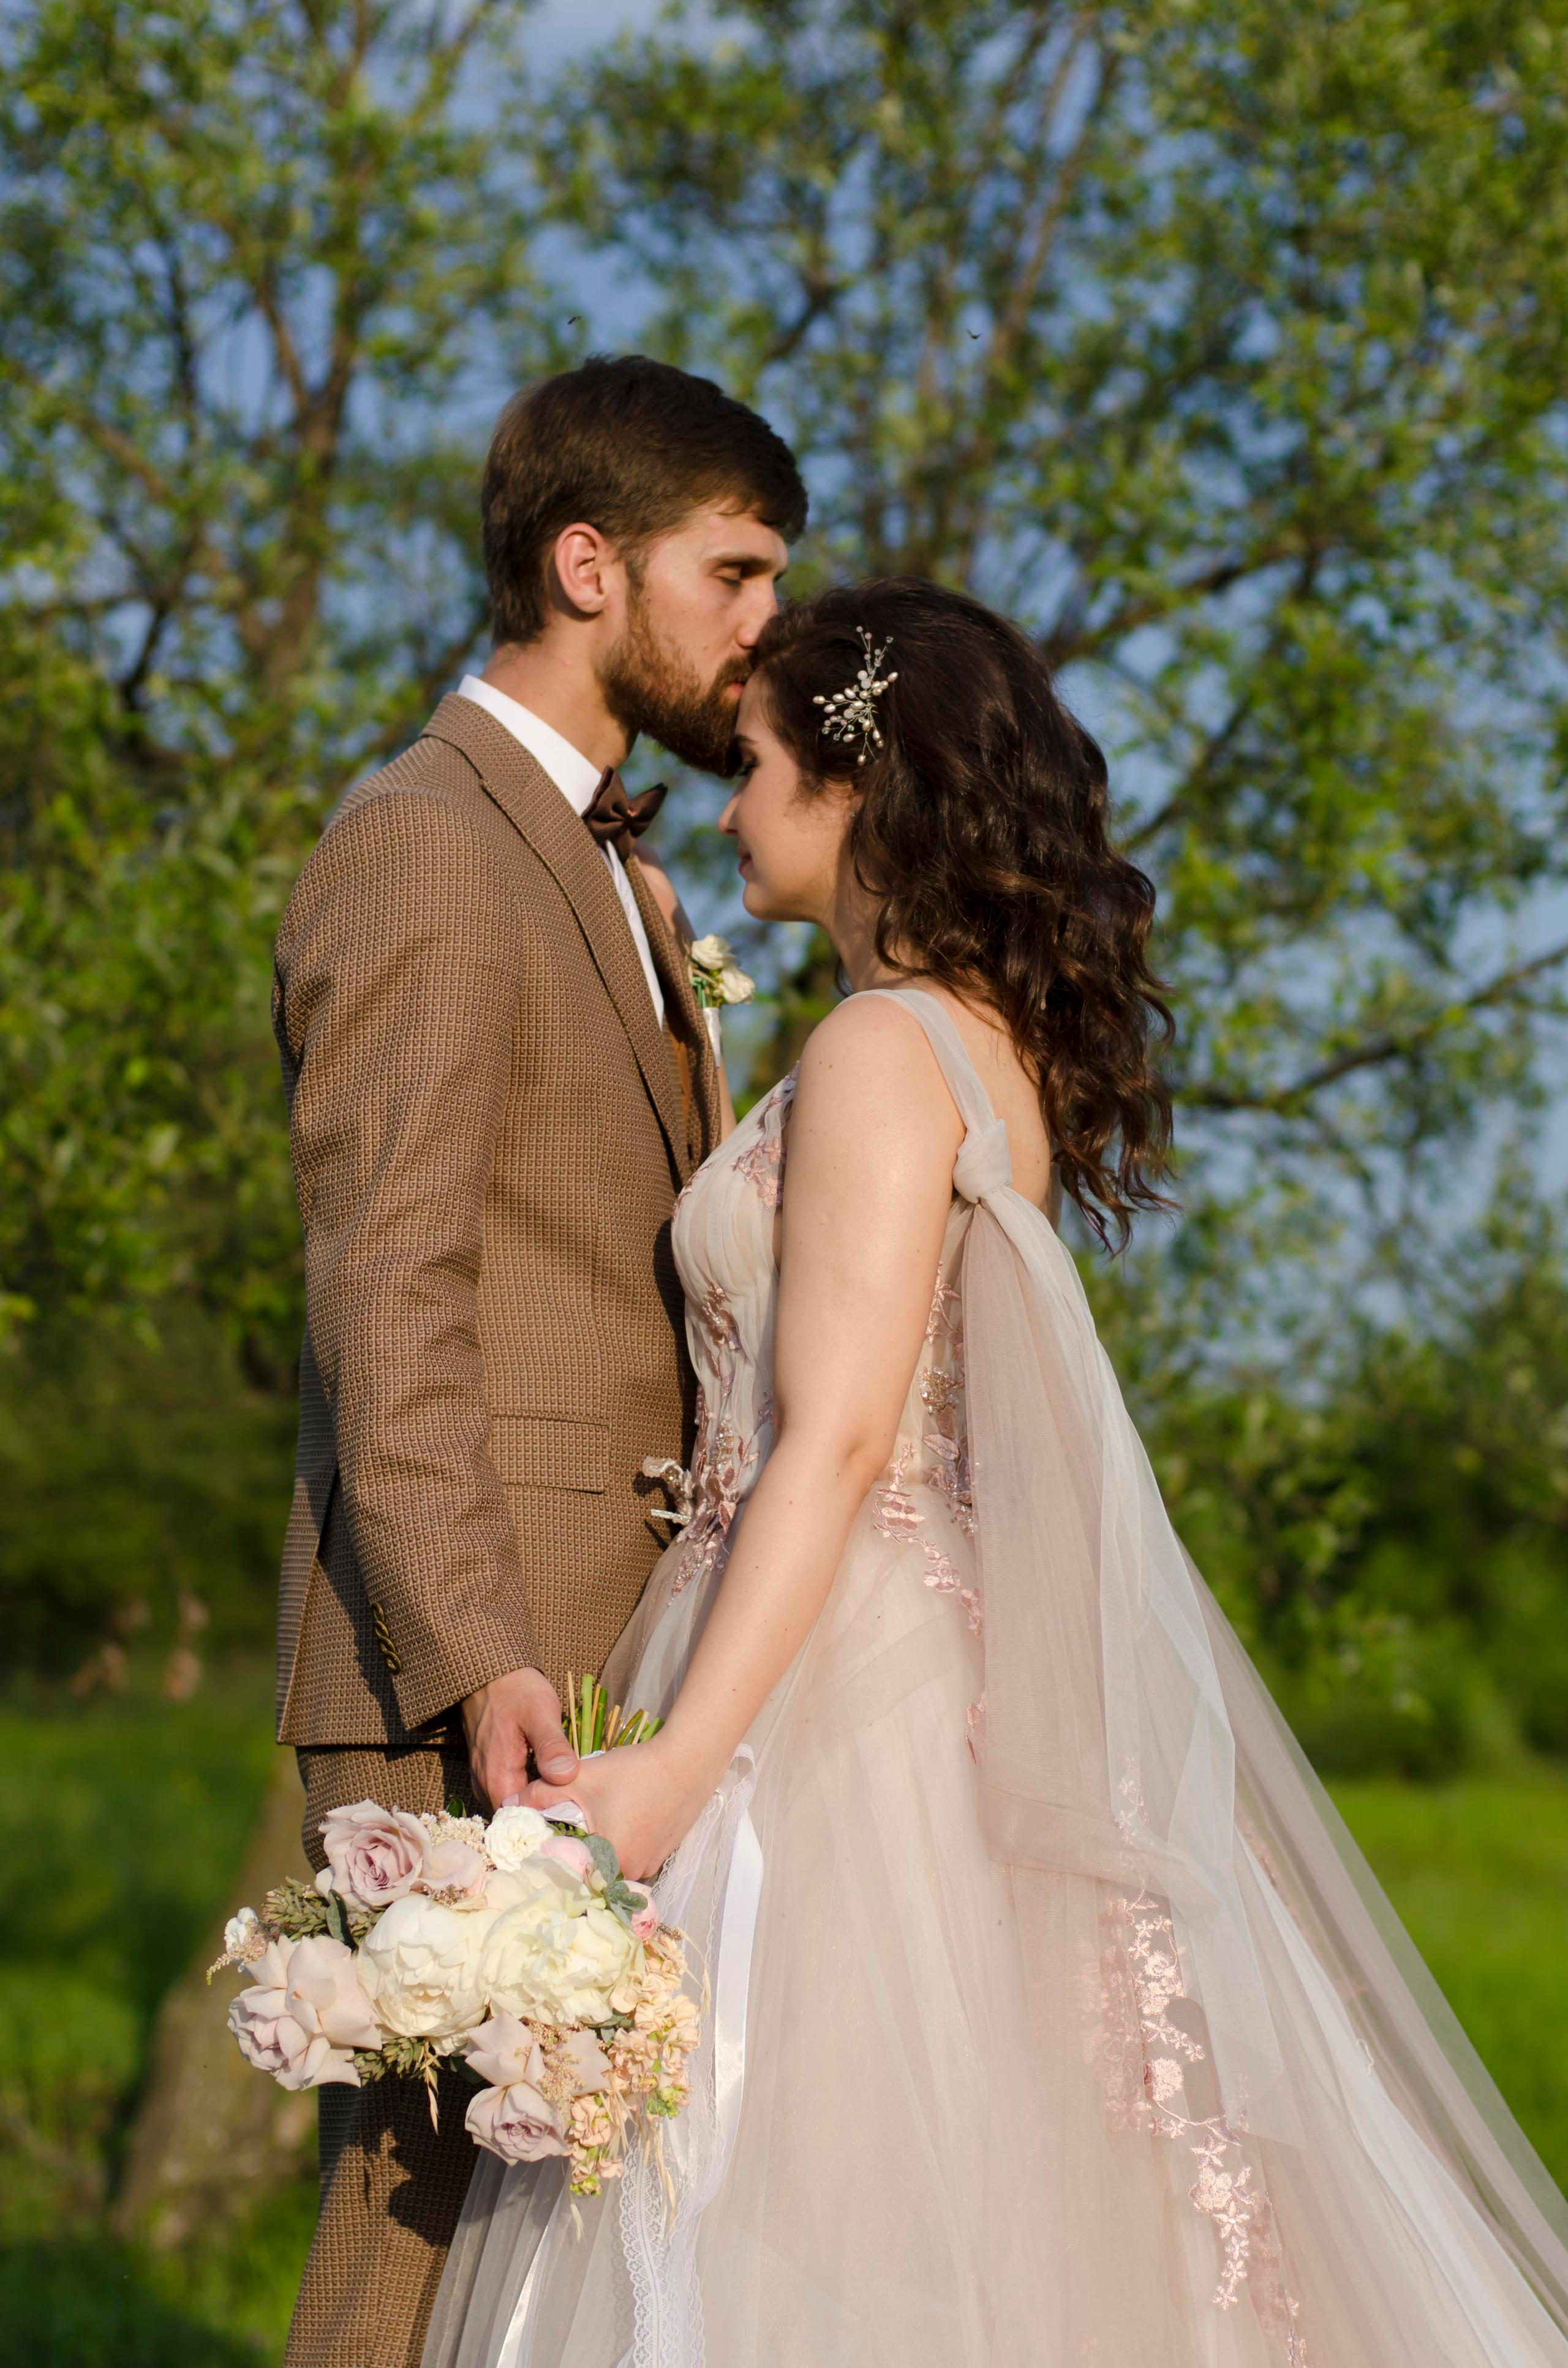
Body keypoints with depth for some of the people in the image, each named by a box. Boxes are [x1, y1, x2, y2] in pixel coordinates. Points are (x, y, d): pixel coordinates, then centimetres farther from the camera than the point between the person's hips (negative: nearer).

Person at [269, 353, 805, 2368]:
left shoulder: (622, 882, 23)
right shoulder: (418, 848, -8)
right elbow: (385, 1298, -17)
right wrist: (474, 1662, -25)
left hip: (612, 1660, 9)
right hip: (469, 1686, -9)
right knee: (439, 2186, -7)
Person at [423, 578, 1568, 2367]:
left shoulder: (884, 1049, -13)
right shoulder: (1000, 1046, 14)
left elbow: (839, 1439, -21)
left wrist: (678, 1766, -25)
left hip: (835, 1684, -10)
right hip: (955, 1670, 10)